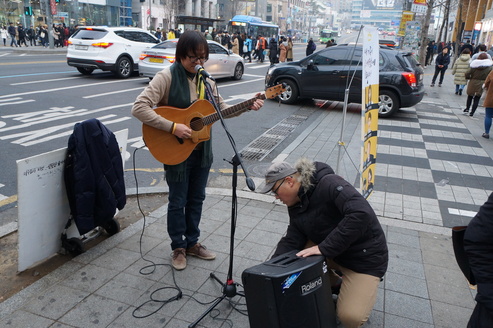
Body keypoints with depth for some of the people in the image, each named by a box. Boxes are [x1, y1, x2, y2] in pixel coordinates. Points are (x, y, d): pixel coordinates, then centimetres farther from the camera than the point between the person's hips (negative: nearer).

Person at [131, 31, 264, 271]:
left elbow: (221, 108, 11)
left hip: (202, 149, 6)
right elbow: (139, 108, -24)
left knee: (196, 198, 16)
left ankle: (192, 243, 34)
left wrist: (247, 107, -4)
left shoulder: (205, 78, 4)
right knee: (178, 201, 8)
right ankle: (178, 248, 27)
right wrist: (173, 127, -29)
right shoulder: (167, 77, -16)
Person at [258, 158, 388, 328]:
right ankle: (334, 285, 9)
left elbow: (361, 214, -40)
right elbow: (292, 240, -6)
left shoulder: (329, 184, -28)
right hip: (331, 253, 7)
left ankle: (365, 288, 14)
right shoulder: (295, 204, -3)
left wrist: (324, 248, -37)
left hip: (364, 256, -7)